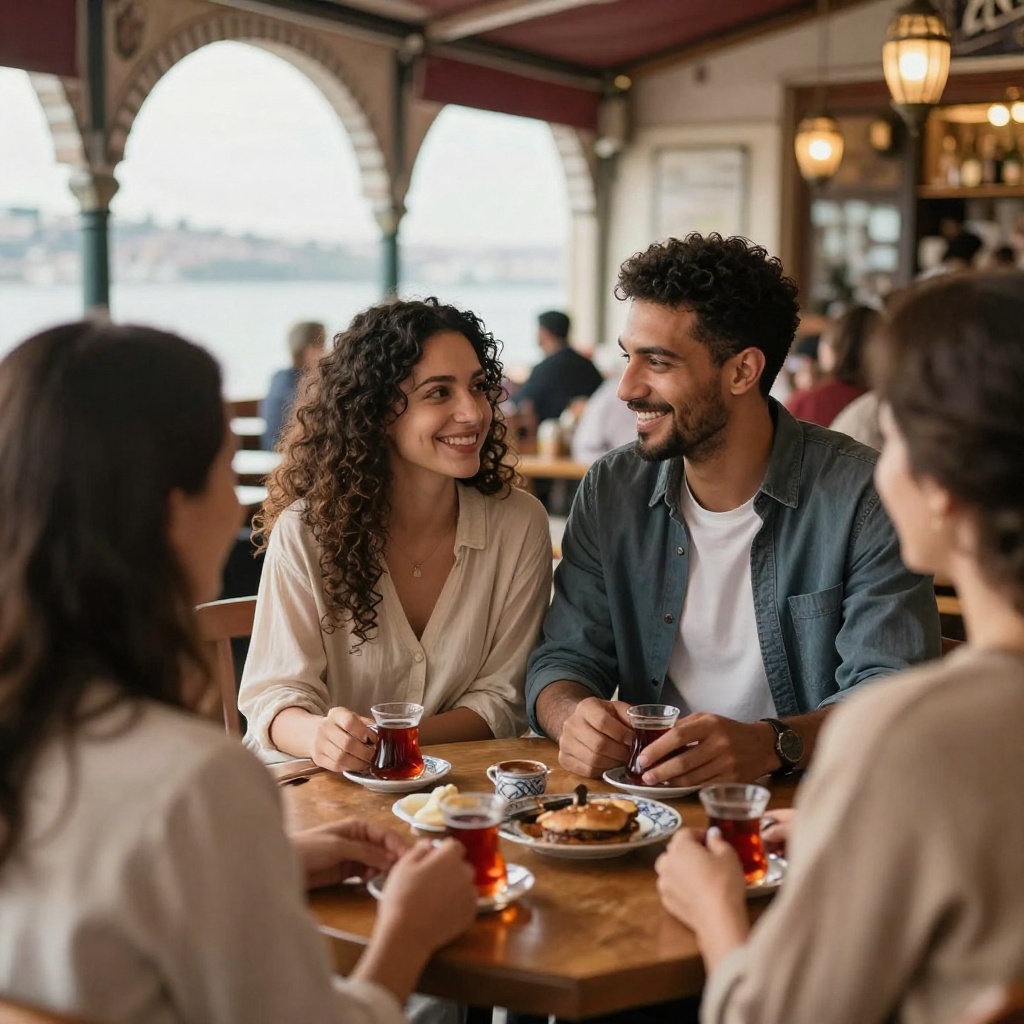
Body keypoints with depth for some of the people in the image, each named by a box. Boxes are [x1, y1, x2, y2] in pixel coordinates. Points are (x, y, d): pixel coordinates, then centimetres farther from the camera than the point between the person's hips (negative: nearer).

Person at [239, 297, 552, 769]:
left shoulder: (520, 524, -5)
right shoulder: (305, 530, -9)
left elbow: (501, 696, -2)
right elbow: (276, 694, -8)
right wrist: (318, 734, -32)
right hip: (316, 784, -1)